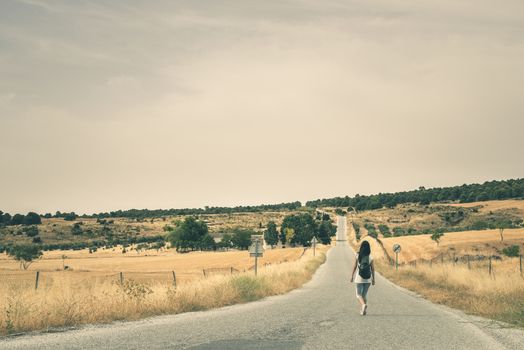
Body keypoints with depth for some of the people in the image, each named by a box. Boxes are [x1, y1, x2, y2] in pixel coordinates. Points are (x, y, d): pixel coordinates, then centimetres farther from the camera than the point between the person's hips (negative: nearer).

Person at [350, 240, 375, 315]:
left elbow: (354, 267, -4)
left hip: (359, 278, -2)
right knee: (364, 294, 17)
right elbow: (373, 269, -1)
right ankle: (363, 310, 17)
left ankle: (364, 304, -22)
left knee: (359, 294, 6)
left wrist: (352, 276, 7)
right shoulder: (370, 257, -4)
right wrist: (373, 279, 8)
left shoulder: (357, 256, -7)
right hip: (368, 279, 2)